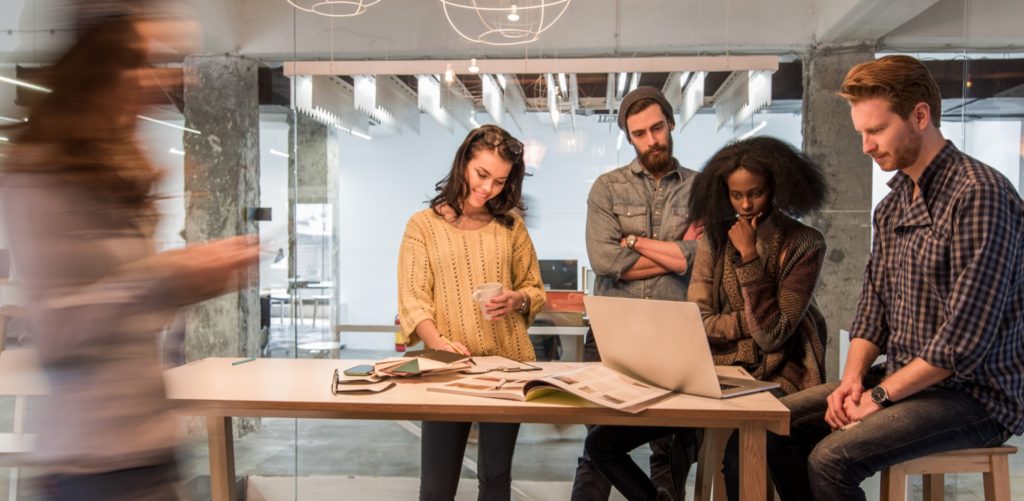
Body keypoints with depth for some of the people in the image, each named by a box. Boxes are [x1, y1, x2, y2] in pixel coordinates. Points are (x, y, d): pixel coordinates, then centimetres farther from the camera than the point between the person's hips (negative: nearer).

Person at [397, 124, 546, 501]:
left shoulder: (511, 226, 10)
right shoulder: (423, 225, 1)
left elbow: (536, 289, 12)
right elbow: (412, 299, -7)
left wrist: (517, 300, -12)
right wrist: (438, 342, -25)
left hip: (508, 364, 2)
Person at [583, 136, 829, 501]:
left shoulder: (804, 244, -5)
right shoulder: (716, 238, 7)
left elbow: (772, 333, -13)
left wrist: (748, 257, -14)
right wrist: (755, 320, -12)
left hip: (772, 379, -4)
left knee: (741, 460, -34)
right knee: (602, 444, -5)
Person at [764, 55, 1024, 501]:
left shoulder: (979, 194, -19)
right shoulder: (893, 204, 10)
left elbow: (966, 338, -23)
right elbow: (873, 308, 11)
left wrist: (880, 395, -17)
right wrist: (853, 377, -5)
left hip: (975, 395, -8)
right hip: (901, 379, 8)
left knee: (832, 459, -25)